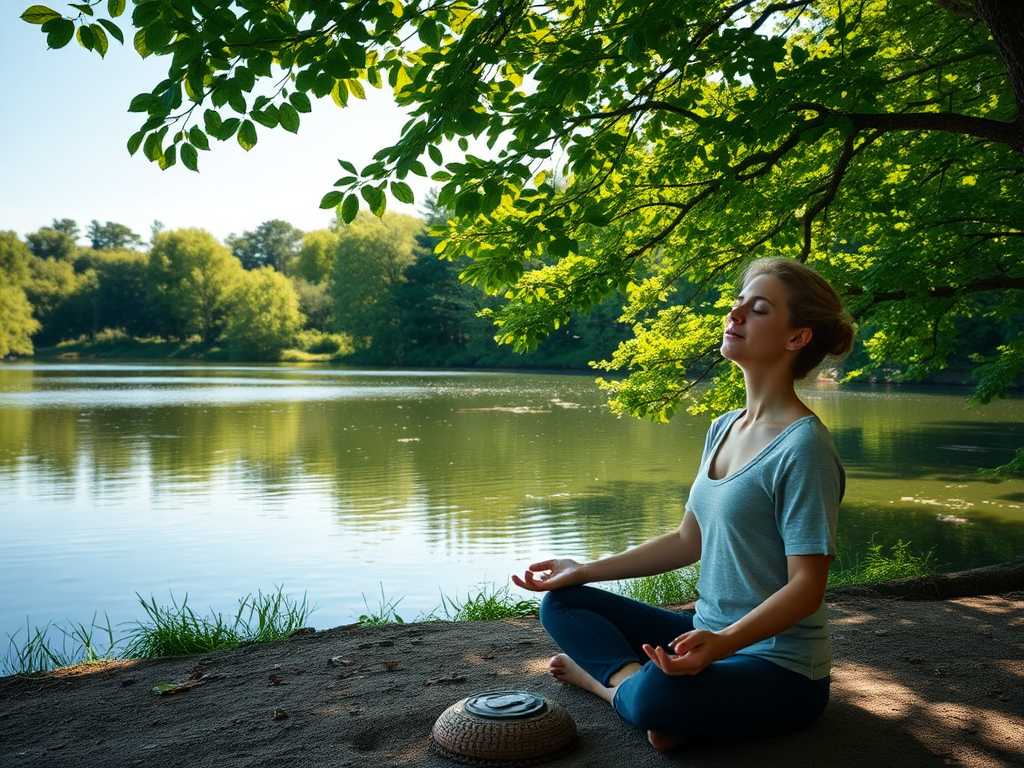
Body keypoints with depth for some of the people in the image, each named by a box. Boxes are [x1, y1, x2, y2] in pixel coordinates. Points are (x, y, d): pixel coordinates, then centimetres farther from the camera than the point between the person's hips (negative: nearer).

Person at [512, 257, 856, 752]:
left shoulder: (803, 447, -19)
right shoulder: (723, 429, 7)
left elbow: (806, 587, -20)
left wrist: (723, 642, -36)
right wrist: (584, 570, 10)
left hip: (779, 670, -8)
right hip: (706, 637, 8)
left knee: (657, 698, -36)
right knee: (561, 602, 6)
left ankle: (603, 671, -7)